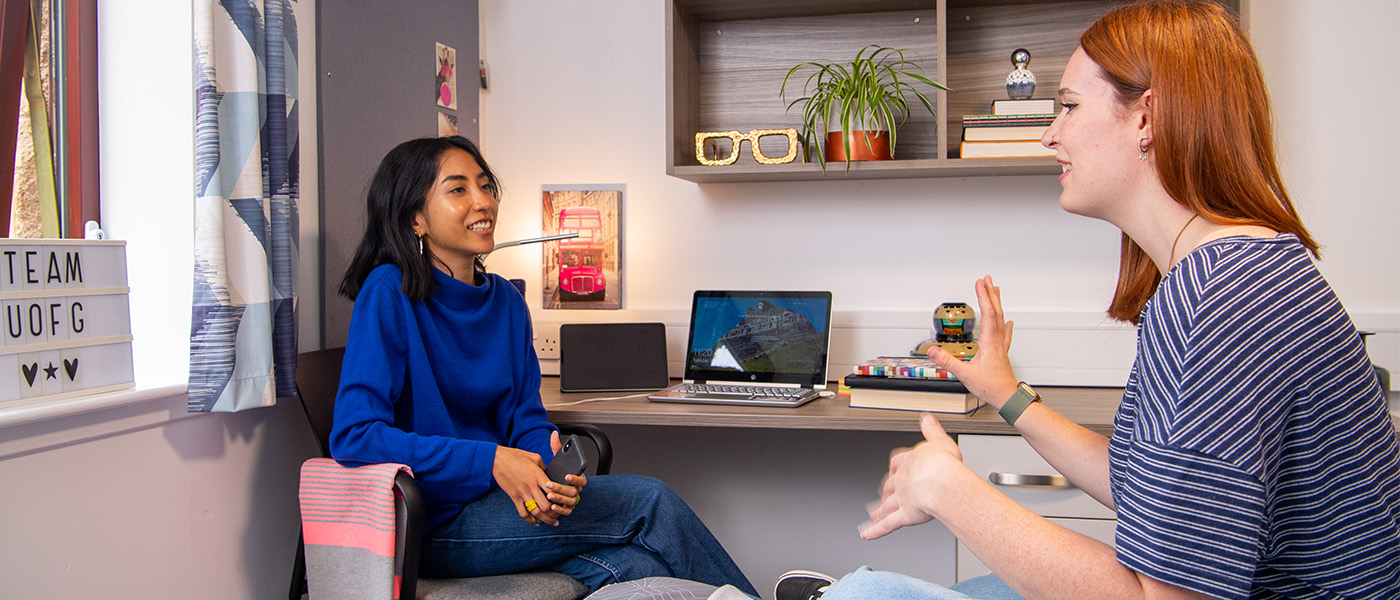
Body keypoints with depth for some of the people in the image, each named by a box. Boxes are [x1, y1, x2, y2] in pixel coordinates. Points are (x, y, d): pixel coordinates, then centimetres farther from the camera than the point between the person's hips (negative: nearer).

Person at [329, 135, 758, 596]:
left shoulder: (506, 299, 8)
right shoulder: (389, 293, -12)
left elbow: (525, 419, 8)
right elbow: (353, 436, -20)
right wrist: (492, 461, -27)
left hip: (498, 500, 6)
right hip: (434, 523, -6)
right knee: (650, 502, -15)